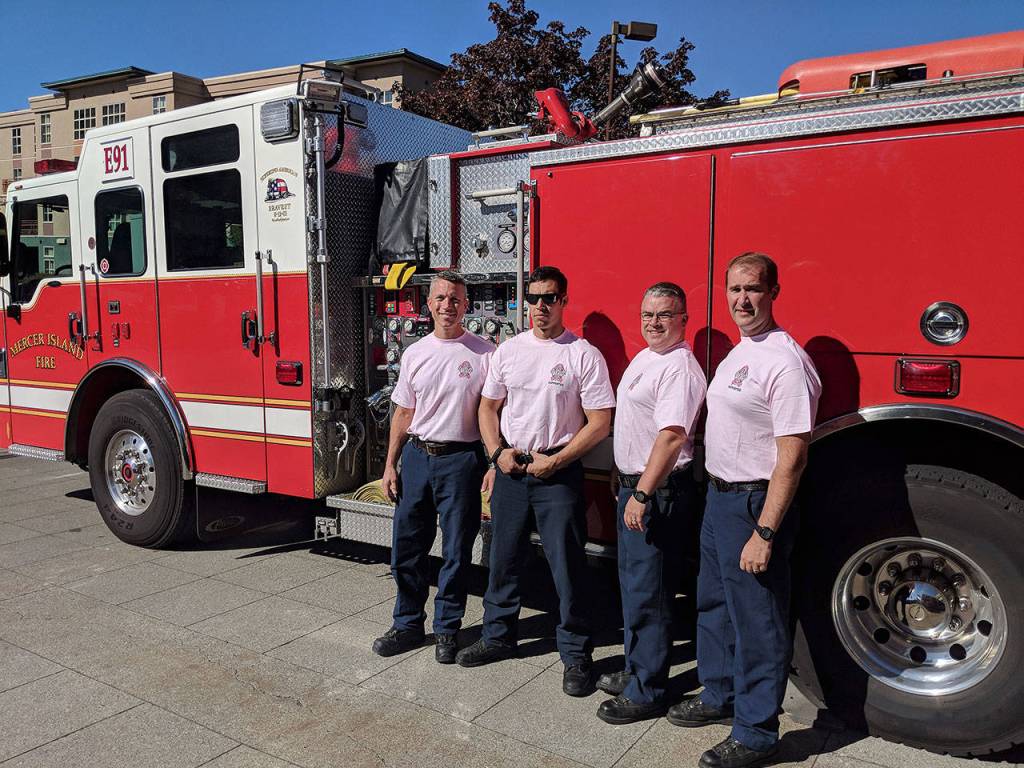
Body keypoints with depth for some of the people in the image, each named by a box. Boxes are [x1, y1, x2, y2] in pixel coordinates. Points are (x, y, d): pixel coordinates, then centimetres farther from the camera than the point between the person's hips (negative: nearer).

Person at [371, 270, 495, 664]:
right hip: (416, 455, 4)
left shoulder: (484, 353, -3)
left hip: (460, 459, -4)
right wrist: (390, 465, 8)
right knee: (406, 546, 10)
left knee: (456, 551, 5)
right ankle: (408, 625, 26)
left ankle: (446, 630, 21)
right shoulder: (414, 354, 8)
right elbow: (403, 413, 11)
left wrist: (495, 465, -11)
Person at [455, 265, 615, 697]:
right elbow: (488, 407, 12)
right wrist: (498, 452, -4)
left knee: (567, 565, -1)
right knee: (503, 557, 14)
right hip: (510, 469, 4)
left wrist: (555, 461, -14)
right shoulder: (509, 350, 7)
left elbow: (600, 422, -9)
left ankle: (576, 656, 14)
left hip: (559, 472, -4)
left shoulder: (584, 355, -7)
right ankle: (498, 636, 31)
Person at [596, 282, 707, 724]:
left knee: (648, 593, -2)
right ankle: (637, 670, 33)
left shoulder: (680, 368, -17)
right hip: (633, 486, 10)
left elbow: (671, 437, -26)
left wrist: (642, 495, -28)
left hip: (658, 490, -10)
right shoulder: (645, 358, 14)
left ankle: (647, 693, 11)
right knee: (633, 584, 19)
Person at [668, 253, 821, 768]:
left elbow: (792, 457, -23)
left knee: (756, 621, 3)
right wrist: (716, 490, 16)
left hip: (755, 504, -10)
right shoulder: (739, 352, 11)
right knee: (714, 604, 21)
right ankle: (719, 697, 40)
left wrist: (764, 533, -24)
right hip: (719, 495, 10)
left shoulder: (785, 361, -19)